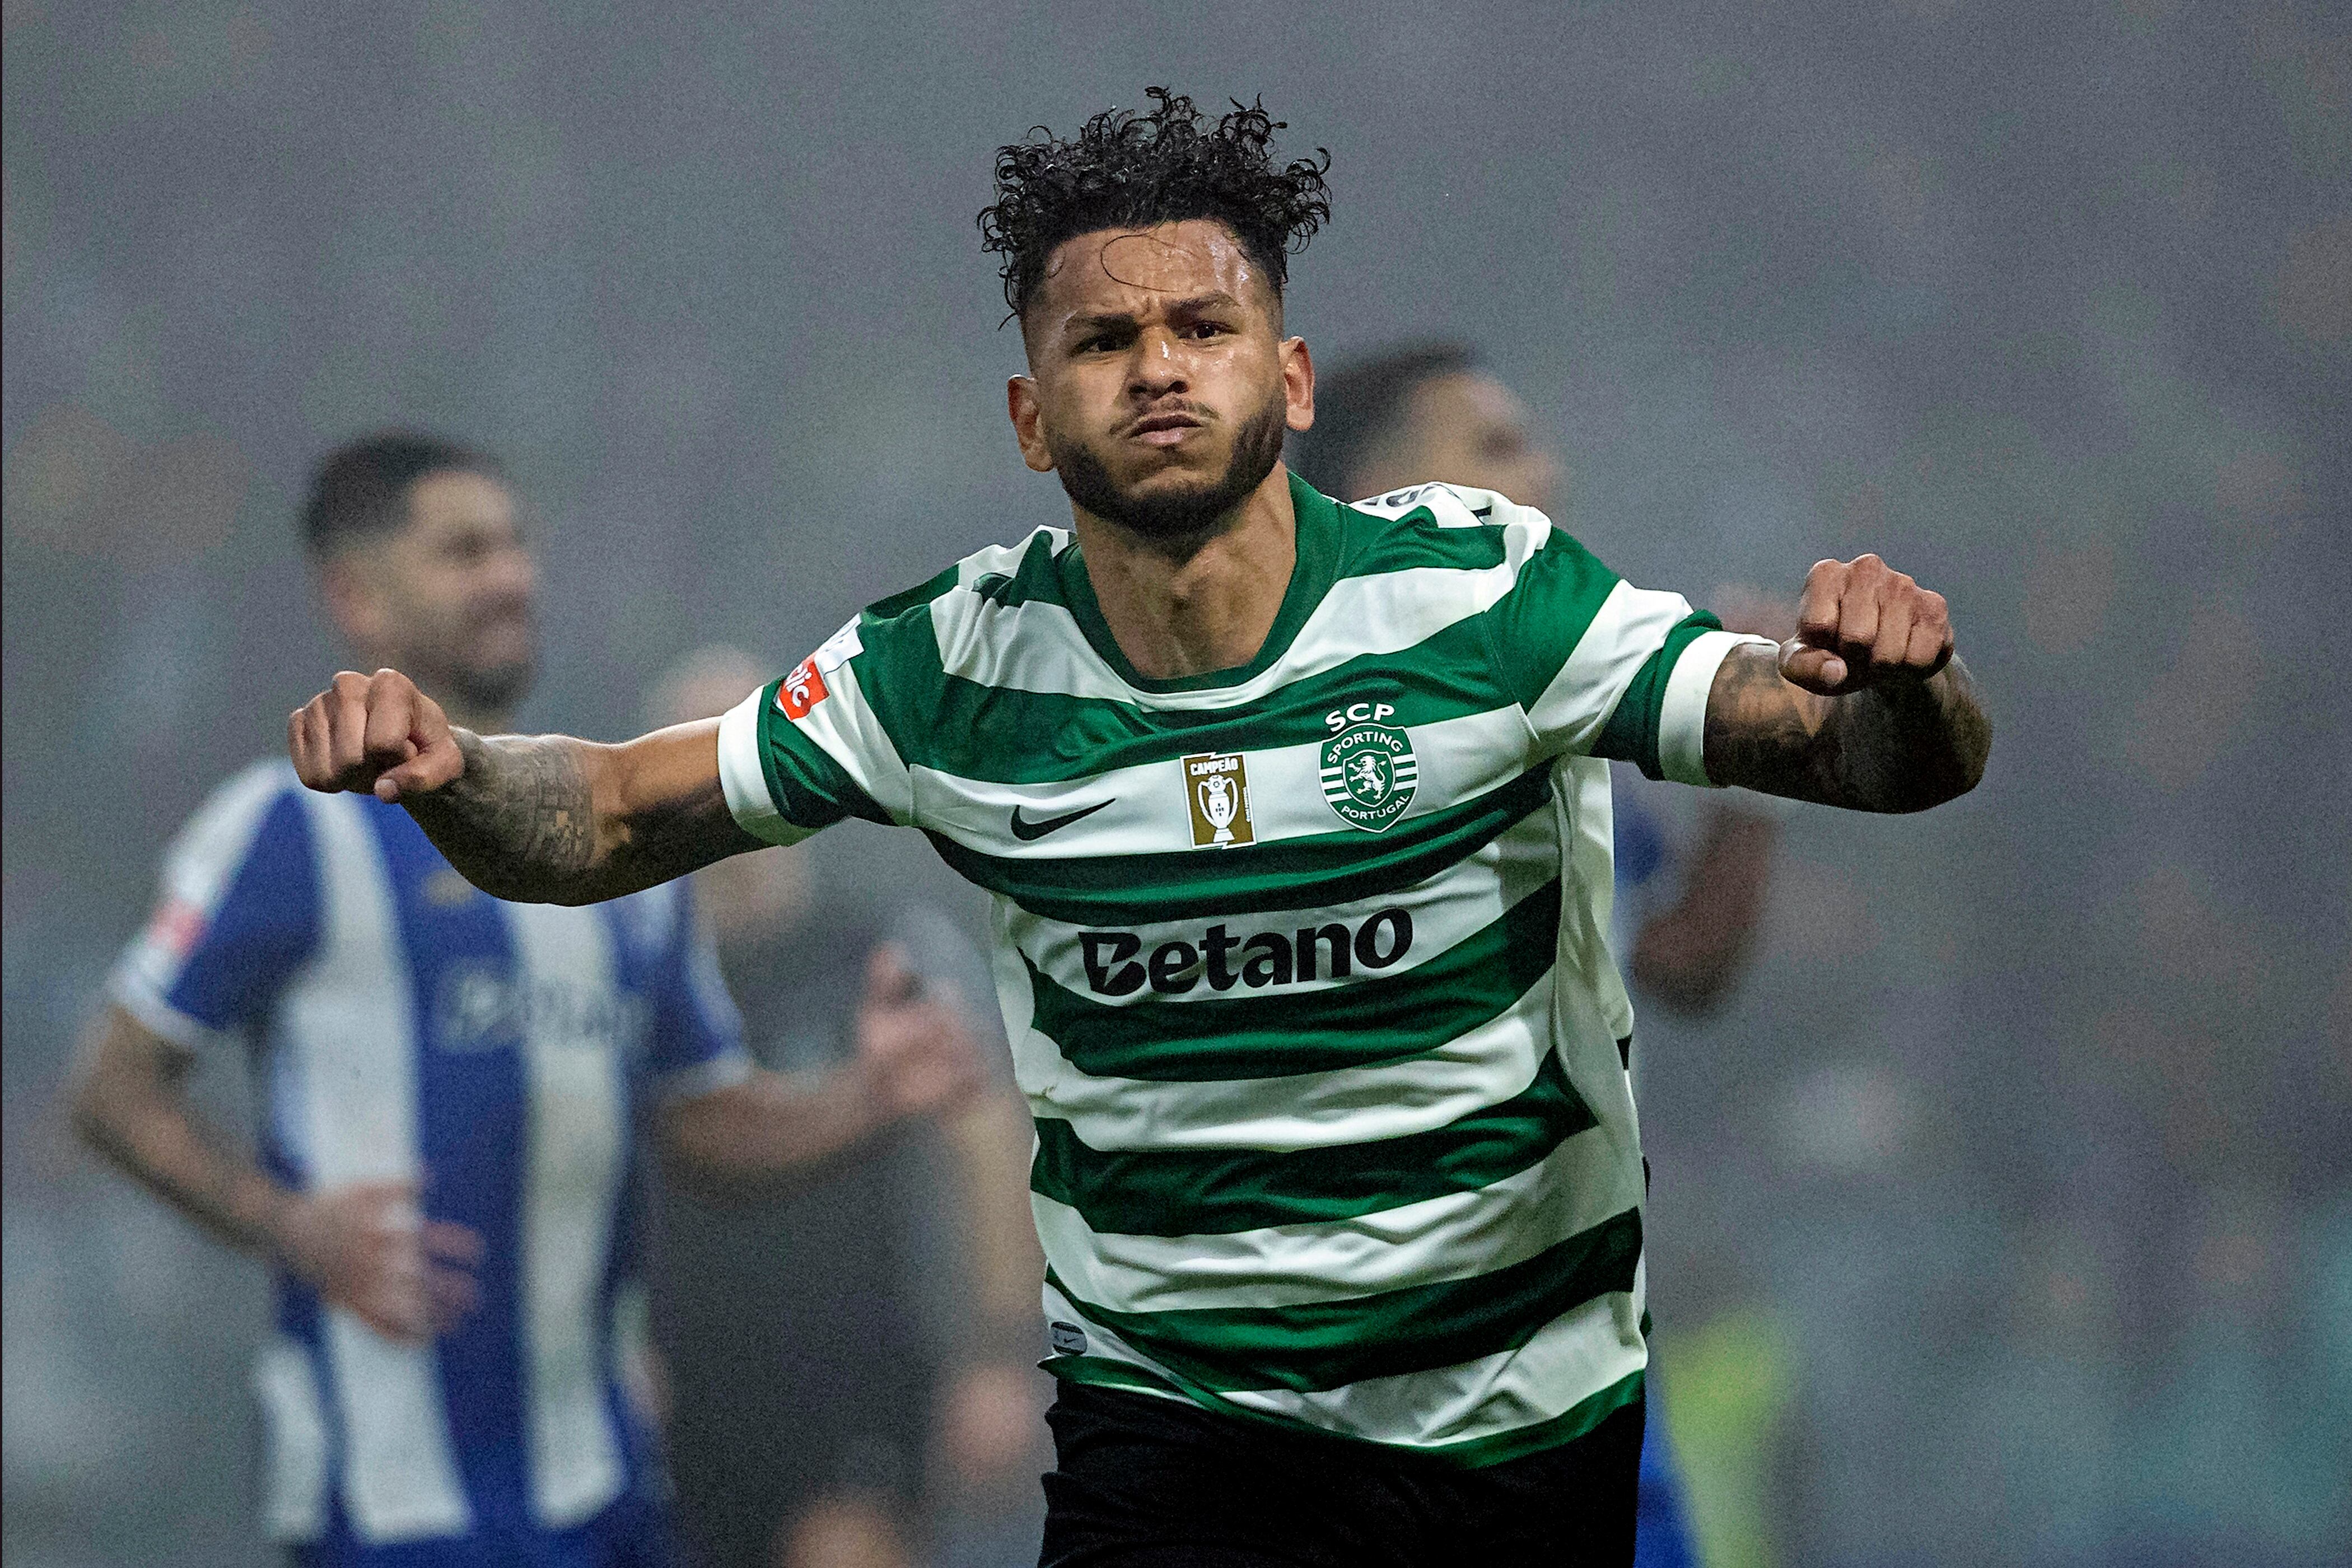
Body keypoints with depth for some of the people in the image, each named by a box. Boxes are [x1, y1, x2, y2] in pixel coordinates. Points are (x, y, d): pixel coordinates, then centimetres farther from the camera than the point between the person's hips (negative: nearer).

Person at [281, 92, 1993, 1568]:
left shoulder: (1483, 595, -12)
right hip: (1163, 1409, 0)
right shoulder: (962, 665, -7)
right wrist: (448, 769, -21)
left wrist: (1899, 690, -39)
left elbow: (1905, 760, -15)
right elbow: (609, 821, 1)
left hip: (1524, 1410, 0)